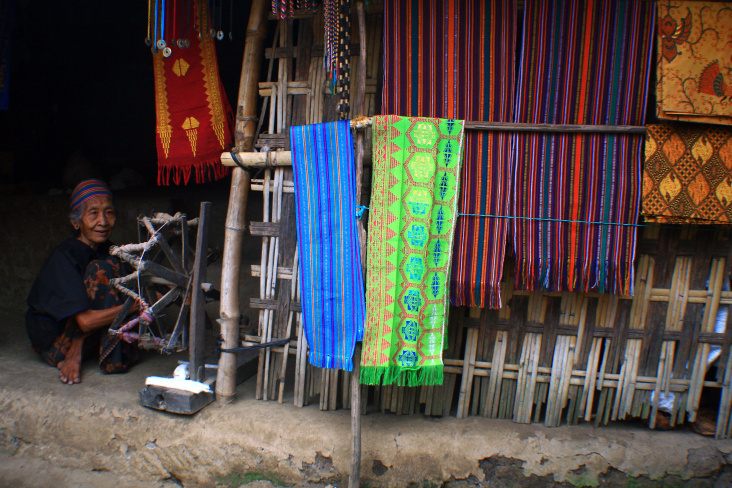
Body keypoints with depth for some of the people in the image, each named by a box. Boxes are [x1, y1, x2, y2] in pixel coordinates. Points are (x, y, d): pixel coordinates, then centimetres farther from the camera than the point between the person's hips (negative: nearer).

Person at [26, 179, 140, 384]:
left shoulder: (106, 250, 1)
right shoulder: (63, 257, -22)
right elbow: (86, 320, -30)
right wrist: (136, 305, -34)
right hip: (54, 344, -7)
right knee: (101, 269, -23)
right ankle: (113, 357, -20)